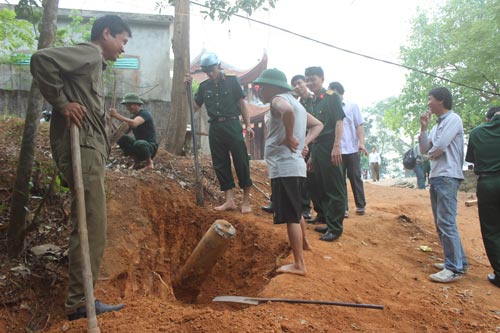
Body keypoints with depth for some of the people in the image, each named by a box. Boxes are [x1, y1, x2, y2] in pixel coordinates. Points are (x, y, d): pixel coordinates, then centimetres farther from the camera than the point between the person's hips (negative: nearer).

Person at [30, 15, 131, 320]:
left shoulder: (95, 65, 24)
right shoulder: (89, 53, -4)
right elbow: (42, 59, -19)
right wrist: (62, 103, -17)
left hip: (90, 149, 10)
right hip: (83, 149, -10)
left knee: (89, 226, 13)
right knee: (92, 226, -9)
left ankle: (82, 297, 23)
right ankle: (79, 301, -2)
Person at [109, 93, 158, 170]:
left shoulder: (144, 113, -13)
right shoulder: (133, 117, 13)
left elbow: (133, 124, -34)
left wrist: (117, 115, -37)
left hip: (150, 147, -7)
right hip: (139, 145, 7)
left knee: (139, 143, -39)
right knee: (121, 138, -14)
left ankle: (149, 162, -9)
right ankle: (137, 161, 1)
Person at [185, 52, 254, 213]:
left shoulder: (231, 80, 4)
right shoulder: (204, 86, 13)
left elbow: (241, 103, 3)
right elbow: (194, 107, 12)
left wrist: (248, 125, -3)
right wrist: (189, 88, 2)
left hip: (232, 125, -4)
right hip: (215, 128, 4)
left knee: (241, 162, -4)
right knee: (220, 164, 3)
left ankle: (246, 200, 5)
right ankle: (229, 200, 9)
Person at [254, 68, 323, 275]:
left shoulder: (279, 99, -10)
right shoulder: (294, 103, 19)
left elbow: (287, 111, -36)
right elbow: (318, 125, 24)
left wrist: (289, 137, -23)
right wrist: (304, 143, 11)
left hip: (284, 167, -10)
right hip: (295, 165, 10)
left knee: (291, 216, -6)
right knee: (296, 211, 28)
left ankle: (299, 265, -2)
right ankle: (304, 242, 47)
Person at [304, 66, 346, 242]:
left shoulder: (331, 97, -3)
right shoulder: (314, 103, 19)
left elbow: (339, 121, -12)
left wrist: (336, 147, -21)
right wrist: (312, 156, 20)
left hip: (329, 147, -9)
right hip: (317, 148, 9)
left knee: (334, 189, -4)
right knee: (318, 188, 13)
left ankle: (336, 228, 1)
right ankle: (330, 223, 24)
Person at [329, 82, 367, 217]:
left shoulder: (353, 106, 3)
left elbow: (359, 126, 1)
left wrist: (361, 143, -12)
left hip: (352, 149, -2)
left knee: (355, 178, 6)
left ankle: (360, 205, 18)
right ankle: (343, 208, 7)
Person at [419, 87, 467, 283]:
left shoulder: (453, 119, -8)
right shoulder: (437, 125, 18)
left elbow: (439, 147, -18)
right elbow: (425, 150, 14)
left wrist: (432, 153, 4)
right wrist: (423, 128, 6)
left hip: (448, 177, -10)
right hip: (436, 177, 10)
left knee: (446, 222, -12)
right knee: (441, 223, 12)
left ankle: (455, 268, -8)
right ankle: (457, 261, 21)